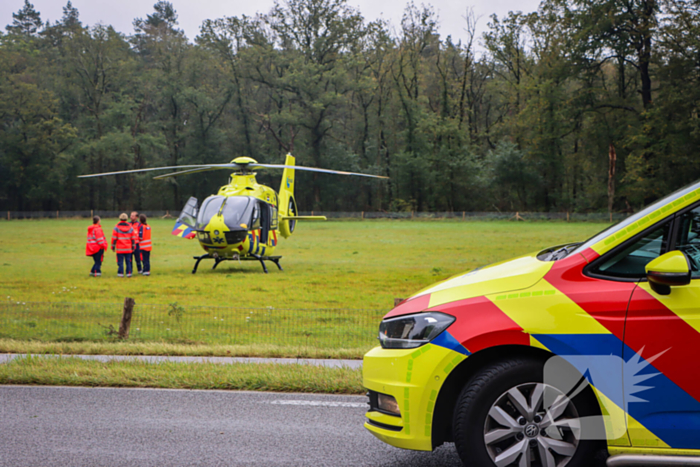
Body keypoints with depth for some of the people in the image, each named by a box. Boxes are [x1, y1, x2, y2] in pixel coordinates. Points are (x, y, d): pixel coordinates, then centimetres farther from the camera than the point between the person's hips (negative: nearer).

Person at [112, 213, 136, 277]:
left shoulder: (116, 228, -5)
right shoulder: (130, 228, 4)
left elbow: (114, 238, -5)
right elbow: (132, 238, 8)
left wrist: (113, 246, 3)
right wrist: (133, 246, 15)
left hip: (120, 249, -2)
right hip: (128, 249, 3)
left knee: (120, 262, 2)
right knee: (128, 261, 8)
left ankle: (120, 273, 1)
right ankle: (129, 273, 6)